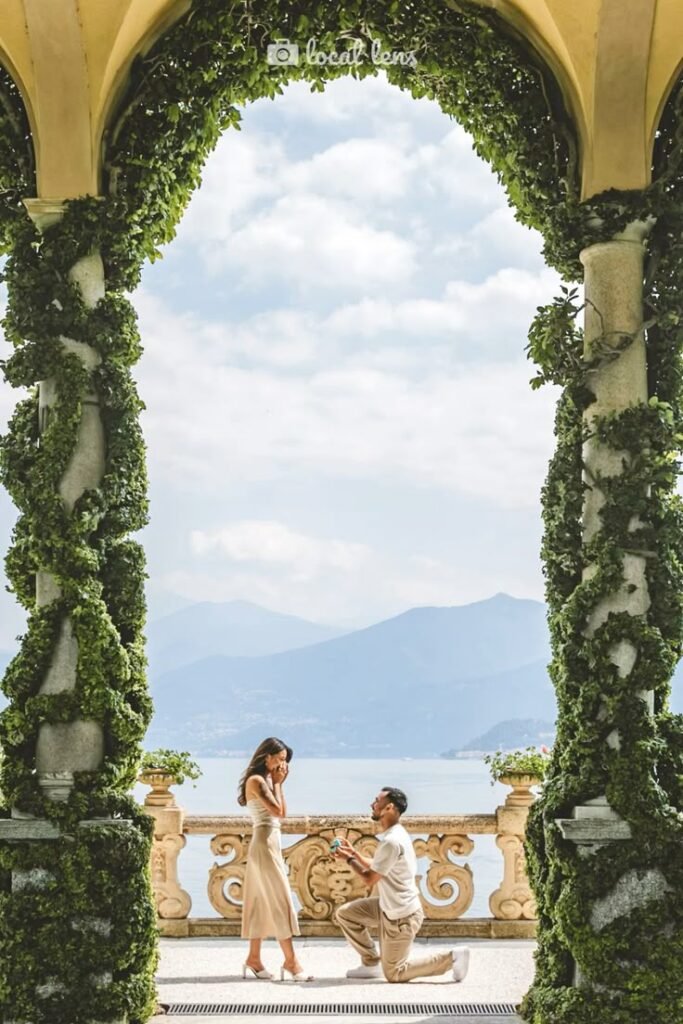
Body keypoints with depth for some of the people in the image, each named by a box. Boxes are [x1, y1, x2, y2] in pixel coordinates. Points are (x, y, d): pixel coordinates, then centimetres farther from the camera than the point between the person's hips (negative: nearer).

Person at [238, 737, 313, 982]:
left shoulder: (267, 781, 15)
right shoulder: (256, 780, -12)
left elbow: (283, 813, 14)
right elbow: (276, 811, -18)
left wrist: (279, 784, 9)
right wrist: (277, 783, -8)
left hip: (271, 844, 10)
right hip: (264, 844, -10)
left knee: (262, 902, 11)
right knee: (280, 901, -10)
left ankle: (253, 957, 16)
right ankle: (290, 960, -9)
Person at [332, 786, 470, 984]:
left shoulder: (391, 841, -27)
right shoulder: (396, 834, 4)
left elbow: (369, 878, -19)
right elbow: (376, 868, 15)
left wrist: (348, 859, -6)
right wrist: (354, 853, 11)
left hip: (401, 916, -9)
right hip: (390, 907, 9)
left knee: (394, 974, 3)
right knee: (344, 914, 11)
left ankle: (451, 958, 0)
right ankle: (371, 964, 20)